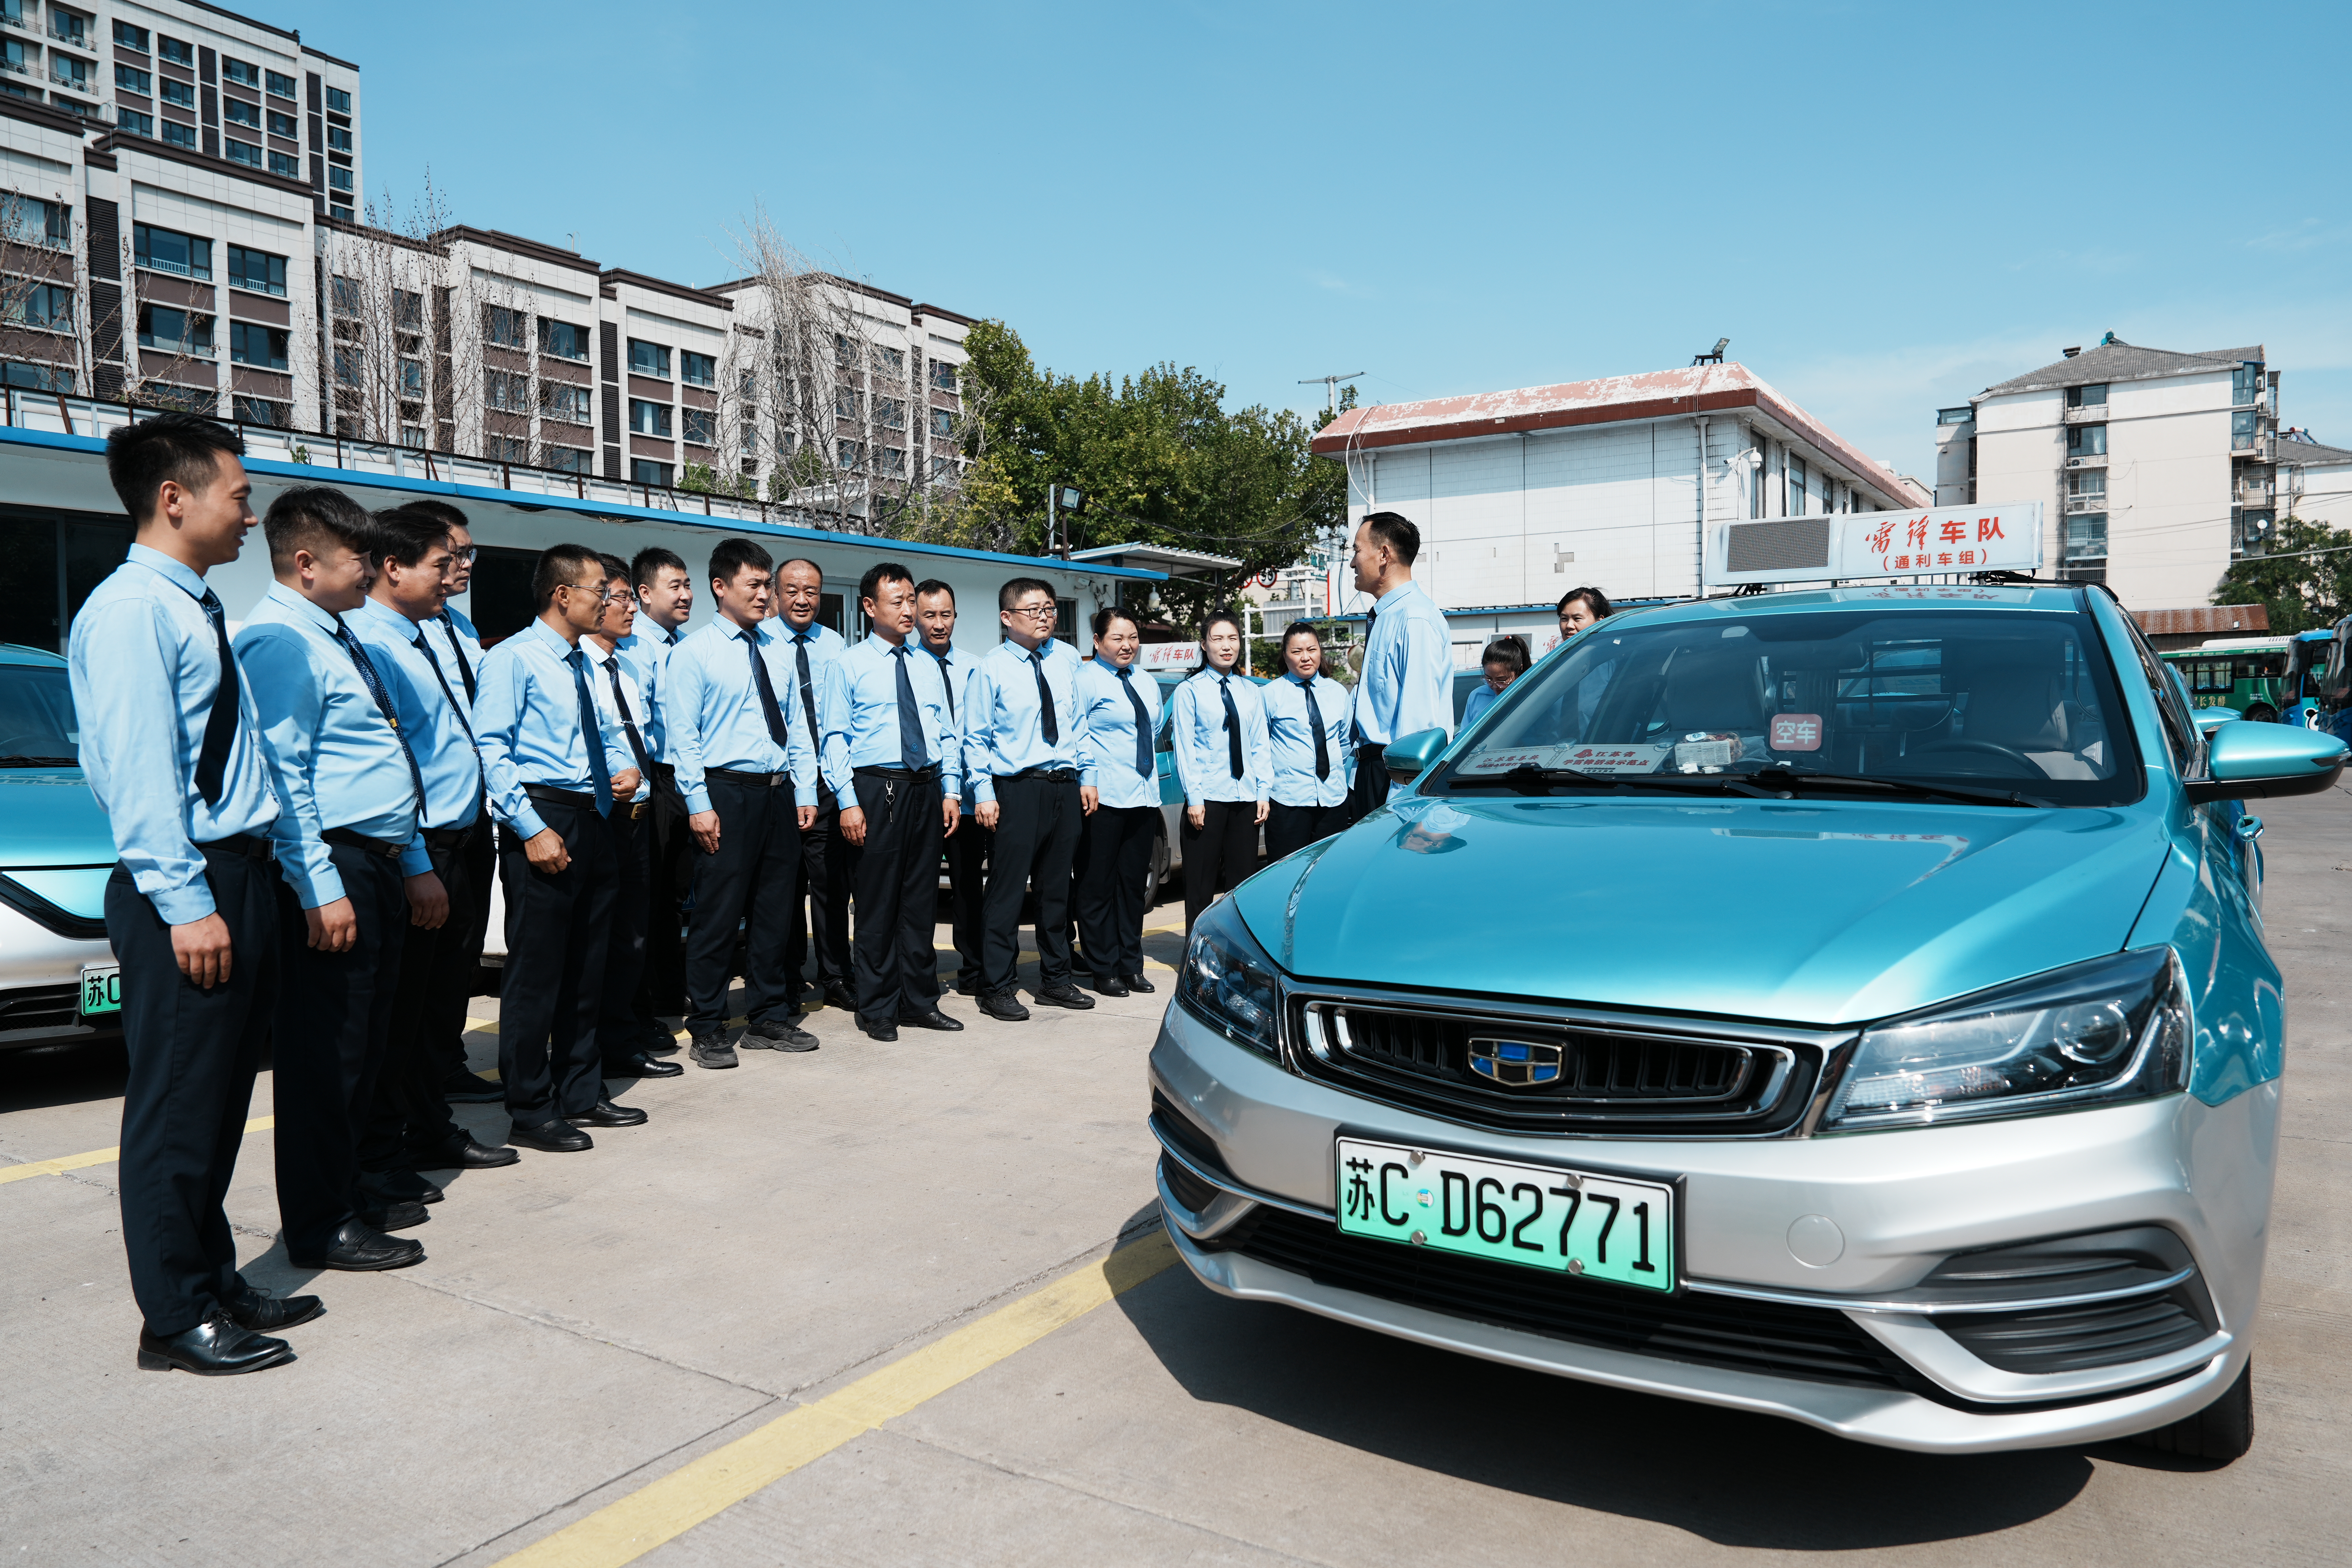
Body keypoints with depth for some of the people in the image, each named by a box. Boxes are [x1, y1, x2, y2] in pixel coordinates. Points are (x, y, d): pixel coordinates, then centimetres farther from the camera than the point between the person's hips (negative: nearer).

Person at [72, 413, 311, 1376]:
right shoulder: (131, 609, -13)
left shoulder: (195, 608, 16)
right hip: (184, 886, -10)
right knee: (177, 1108, 1)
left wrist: (250, 888, 17)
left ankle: (215, 1282, 30)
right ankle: (176, 1319, 13)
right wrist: (187, 904, -21)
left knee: (222, 1100, 17)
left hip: (239, 873, 10)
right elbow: (140, 770, -18)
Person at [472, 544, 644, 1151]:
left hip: (594, 822, 9)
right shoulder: (513, 658, -9)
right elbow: (491, 750, -16)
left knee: (587, 965, 15)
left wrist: (627, 765, 7)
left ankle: (580, 1092, 28)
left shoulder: (585, 664, 17)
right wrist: (532, 828, -21)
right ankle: (531, 1110, 9)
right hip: (544, 821, -9)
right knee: (536, 970, -2)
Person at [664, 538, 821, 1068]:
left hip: (780, 792, 6)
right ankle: (706, 1030, 10)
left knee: (774, 910, 12)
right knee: (717, 915, -1)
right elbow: (683, 736, -7)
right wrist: (699, 804, -14)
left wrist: (804, 792, 7)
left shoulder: (779, 649, 13)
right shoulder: (693, 652, -3)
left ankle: (770, 1018, 23)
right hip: (726, 791, -5)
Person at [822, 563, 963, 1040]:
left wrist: (951, 791, 4)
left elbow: (947, 733, 15)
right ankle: (877, 1008, 12)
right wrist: (848, 802, -13)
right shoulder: (850, 665, 0)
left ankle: (920, 1001, 20)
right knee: (877, 903, 1)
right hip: (876, 789, -4)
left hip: (926, 789, 5)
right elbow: (836, 738, -5)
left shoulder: (929, 667, 15)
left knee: (922, 899, 10)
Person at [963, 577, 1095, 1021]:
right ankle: (997, 988, 9)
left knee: (1057, 889, 14)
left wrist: (1086, 776, 9)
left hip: (1065, 788, 5)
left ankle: (1055, 981, 26)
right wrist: (984, 793, -12)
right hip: (1017, 789, -5)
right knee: (1007, 891, -3)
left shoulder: (1067, 659, 9)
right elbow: (976, 738, -5)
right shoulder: (990, 668, -5)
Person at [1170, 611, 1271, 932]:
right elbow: (1184, 748, -4)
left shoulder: (1251, 691, 13)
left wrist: (1263, 791, 2)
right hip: (1208, 797, -4)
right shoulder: (1190, 691, 0)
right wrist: (1194, 798, -11)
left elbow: (1260, 745, 12)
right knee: (1201, 885, 0)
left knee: (1243, 880, 7)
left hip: (1246, 798, 4)